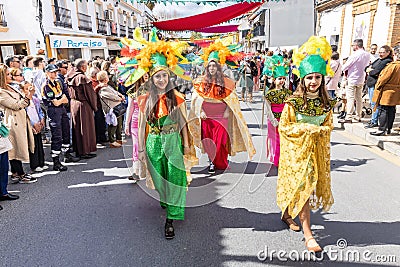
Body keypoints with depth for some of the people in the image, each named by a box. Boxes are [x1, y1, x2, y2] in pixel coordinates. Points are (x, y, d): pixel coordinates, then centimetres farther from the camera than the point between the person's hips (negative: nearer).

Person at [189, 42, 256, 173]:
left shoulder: (225, 82, 4)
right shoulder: (201, 82, 6)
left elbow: (231, 99, 5)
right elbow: (196, 98, 3)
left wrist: (227, 111, -8)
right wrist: (201, 111, -9)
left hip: (221, 116, -1)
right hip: (206, 116, 1)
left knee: (220, 140, -4)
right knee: (208, 140, 1)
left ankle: (217, 163, 11)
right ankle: (212, 162, 13)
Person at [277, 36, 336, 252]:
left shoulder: (325, 103, 2)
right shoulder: (293, 102, -11)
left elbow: (329, 125, 11)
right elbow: (284, 127, -9)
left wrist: (320, 130, -11)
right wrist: (306, 129, -18)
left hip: (318, 149, 5)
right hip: (297, 149, -5)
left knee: (307, 185, 13)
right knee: (302, 186, -5)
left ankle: (287, 213, 38)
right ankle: (308, 235, 2)